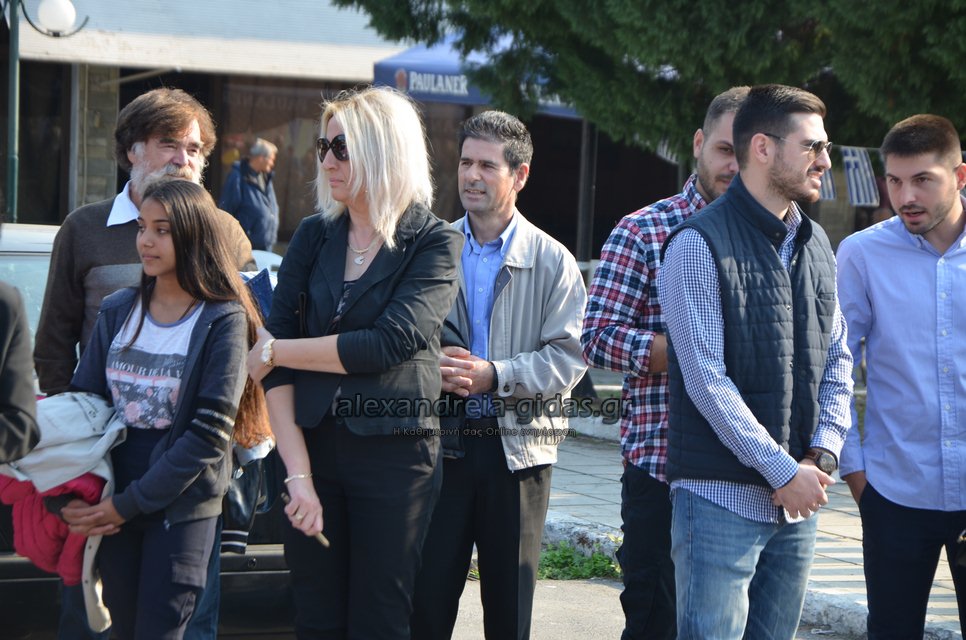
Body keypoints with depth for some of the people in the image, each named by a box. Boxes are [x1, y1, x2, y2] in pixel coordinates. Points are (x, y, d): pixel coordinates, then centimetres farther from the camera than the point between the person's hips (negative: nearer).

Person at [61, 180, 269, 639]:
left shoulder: (223, 321, -8)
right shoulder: (117, 312, 7)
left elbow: (210, 432, -13)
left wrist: (129, 504, -14)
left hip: (182, 506, -4)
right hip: (112, 509, 4)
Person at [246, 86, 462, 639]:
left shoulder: (434, 243, -3)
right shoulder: (315, 236, 8)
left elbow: (389, 343, -17)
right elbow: (276, 354, 0)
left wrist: (274, 352, -9)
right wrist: (298, 472, -11)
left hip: (395, 453, -3)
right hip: (312, 444, 3)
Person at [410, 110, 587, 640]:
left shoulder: (552, 262, 2)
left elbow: (569, 356, -7)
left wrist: (495, 374, -18)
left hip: (517, 447, -1)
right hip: (442, 442, 1)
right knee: (427, 594, 0)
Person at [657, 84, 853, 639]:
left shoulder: (816, 245, 13)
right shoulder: (700, 244, -9)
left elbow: (838, 361, 15)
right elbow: (706, 379, -15)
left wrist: (824, 454, -2)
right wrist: (784, 471, -15)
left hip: (799, 504, 7)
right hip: (722, 497, -7)